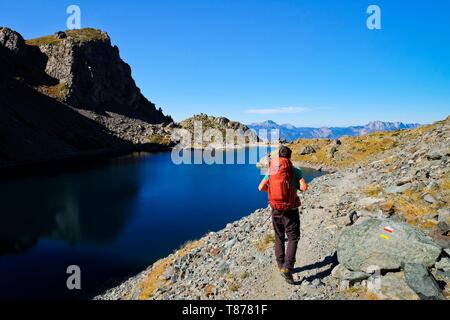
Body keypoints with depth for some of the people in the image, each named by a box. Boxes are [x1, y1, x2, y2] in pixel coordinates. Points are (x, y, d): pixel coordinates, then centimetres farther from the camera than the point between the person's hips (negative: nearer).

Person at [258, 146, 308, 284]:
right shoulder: (295, 171, -8)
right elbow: (304, 187, -17)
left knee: (279, 238, 18)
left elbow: (261, 187, -1)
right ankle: (287, 268, -8)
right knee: (293, 239, 5)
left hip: (275, 209, 4)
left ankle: (281, 266, 27)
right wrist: (297, 187, 6)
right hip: (290, 210, -4)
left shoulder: (271, 170, 3)